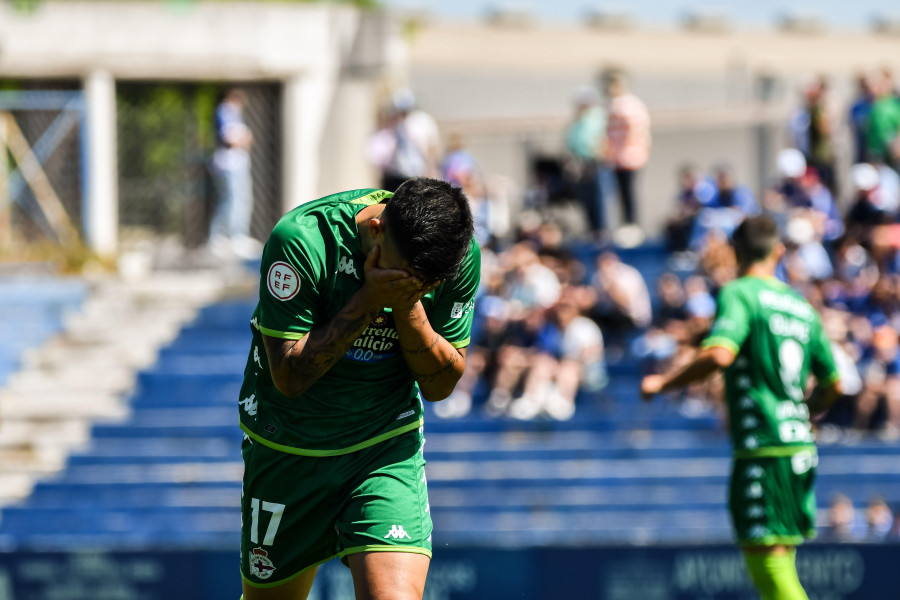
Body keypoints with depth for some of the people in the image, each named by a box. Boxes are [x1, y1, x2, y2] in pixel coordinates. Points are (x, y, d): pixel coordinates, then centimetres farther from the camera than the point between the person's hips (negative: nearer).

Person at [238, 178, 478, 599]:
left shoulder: (460, 256, -14)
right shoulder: (301, 240, -25)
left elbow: (440, 385, -7)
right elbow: (290, 376, -23)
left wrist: (408, 307, -25)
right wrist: (368, 300, -31)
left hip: (387, 450, 1)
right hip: (288, 450, -1)